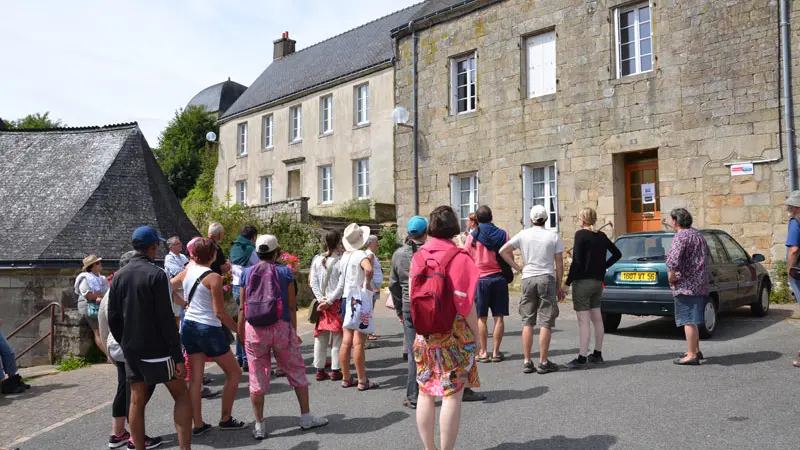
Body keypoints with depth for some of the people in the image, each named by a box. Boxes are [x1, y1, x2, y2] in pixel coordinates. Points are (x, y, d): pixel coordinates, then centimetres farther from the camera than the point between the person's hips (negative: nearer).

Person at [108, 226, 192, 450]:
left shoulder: (119, 276, 6)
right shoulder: (156, 275, -14)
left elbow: (112, 318, 9)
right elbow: (166, 319, -17)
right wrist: (178, 357, -14)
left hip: (131, 350, 6)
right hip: (157, 350, -6)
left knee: (137, 402, 11)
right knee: (182, 396, 4)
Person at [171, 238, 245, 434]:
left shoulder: (187, 271, 2)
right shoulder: (213, 277, -16)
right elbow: (220, 312, -16)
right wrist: (239, 330, -8)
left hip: (189, 327, 7)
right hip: (209, 329, -7)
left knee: (195, 378, 11)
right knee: (234, 372, 10)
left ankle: (198, 424, 16)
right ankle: (225, 419, 15)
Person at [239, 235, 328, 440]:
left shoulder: (247, 273, 4)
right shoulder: (285, 272, -1)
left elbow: (242, 307, 5)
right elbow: (291, 306, -2)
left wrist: (241, 333, 12)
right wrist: (294, 331, 5)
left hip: (254, 329, 2)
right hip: (281, 327, -2)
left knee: (257, 378, 8)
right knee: (297, 372, 13)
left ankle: (259, 426, 15)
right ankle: (306, 417, 21)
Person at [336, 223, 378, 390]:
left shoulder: (345, 255, 6)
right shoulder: (361, 255, -16)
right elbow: (368, 269, -37)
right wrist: (368, 284, -20)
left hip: (347, 299, 7)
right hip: (360, 299, -7)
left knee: (346, 341, 11)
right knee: (358, 342, -3)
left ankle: (346, 378, 20)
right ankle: (362, 381, 5)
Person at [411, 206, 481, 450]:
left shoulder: (418, 257, 4)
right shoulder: (459, 258, -10)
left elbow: (412, 297, 6)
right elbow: (465, 303, -12)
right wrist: (475, 335, -3)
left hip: (424, 334, 5)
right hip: (454, 334, -5)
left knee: (425, 392, 13)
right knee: (451, 394, 1)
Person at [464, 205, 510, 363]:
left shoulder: (472, 236, -4)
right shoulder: (503, 234, 1)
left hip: (481, 279, -1)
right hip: (499, 278, 2)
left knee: (481, 318, 5)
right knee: (499, 317, 6)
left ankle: (483, 352, 8)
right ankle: (496, 352, 9)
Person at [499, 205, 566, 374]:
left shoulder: (523, 234, 4)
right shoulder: (553, 236, 1)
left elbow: (503, 251, -1)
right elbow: (559, 265, 2)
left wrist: (517, 267, 4)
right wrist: (559, 286, 8)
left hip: (528, 279, 2)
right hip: (547, 278, -2)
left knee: (527, 322, 8)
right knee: (545, 322, 1)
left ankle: (527, 362, 9)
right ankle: (543, 362, 3)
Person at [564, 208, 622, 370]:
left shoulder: (581, 234, -12)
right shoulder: (601, 236, 9)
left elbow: (577, 261, -18)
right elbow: (617, 253, 19)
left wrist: (568, 282, -13)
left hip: (582, 282, -8)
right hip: (598, 282, 8)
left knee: (583, 322, -7)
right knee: (597, 319, 15)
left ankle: (582, 358, -6)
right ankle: (597, 354, 24)